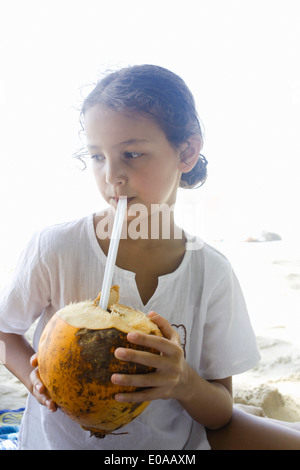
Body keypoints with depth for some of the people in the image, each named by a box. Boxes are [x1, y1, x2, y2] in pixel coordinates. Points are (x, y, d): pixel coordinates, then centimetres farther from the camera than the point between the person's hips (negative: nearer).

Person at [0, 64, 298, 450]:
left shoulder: (212, 273, -10)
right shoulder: (54, 248, -13)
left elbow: (221, 416, -3)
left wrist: (183, 382, -23)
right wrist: (34, 376, -15)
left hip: (172, 447, 0)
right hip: (57, 440, 1)